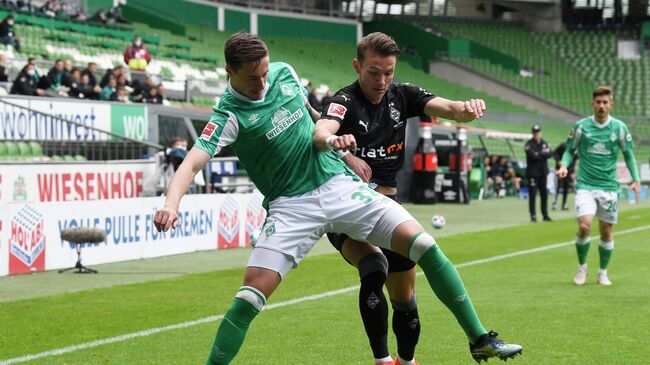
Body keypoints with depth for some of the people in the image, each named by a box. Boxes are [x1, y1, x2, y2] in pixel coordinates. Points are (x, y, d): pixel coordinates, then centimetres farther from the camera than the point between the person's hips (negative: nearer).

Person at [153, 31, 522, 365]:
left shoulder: (284, 72, 2)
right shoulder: (229, 116, -14)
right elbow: (192, 162, -27)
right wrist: (171, 204, -43)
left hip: (340, 184, 4)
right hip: (292, 206, -4)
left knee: (423, 245, -8)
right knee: (249, 297, -19)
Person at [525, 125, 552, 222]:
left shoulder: (544, 143, 13)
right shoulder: (529, 144, -4)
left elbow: (550, 153, -3)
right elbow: (533, 156, -19)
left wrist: (540, 154, -16)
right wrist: (544, 153, -9)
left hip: (543, 172, 5)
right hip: (533, 172, -5)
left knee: (544, 195, 9)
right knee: (532, 195, -6)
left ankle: (545, 215, 16)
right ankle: (533, 215, -2)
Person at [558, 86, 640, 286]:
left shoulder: (619, 128, 1)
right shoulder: (581, 126, -1)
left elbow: (628, 155, 9)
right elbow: (570, 150, 8)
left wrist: (636, 180, -2)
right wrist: (564, 165, -13)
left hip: (609, 186, 1)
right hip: (586, 185, -1)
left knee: (606, 231, 4)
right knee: (584, 226, -17)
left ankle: (603, 273, 22)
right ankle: (581, 266, 6)